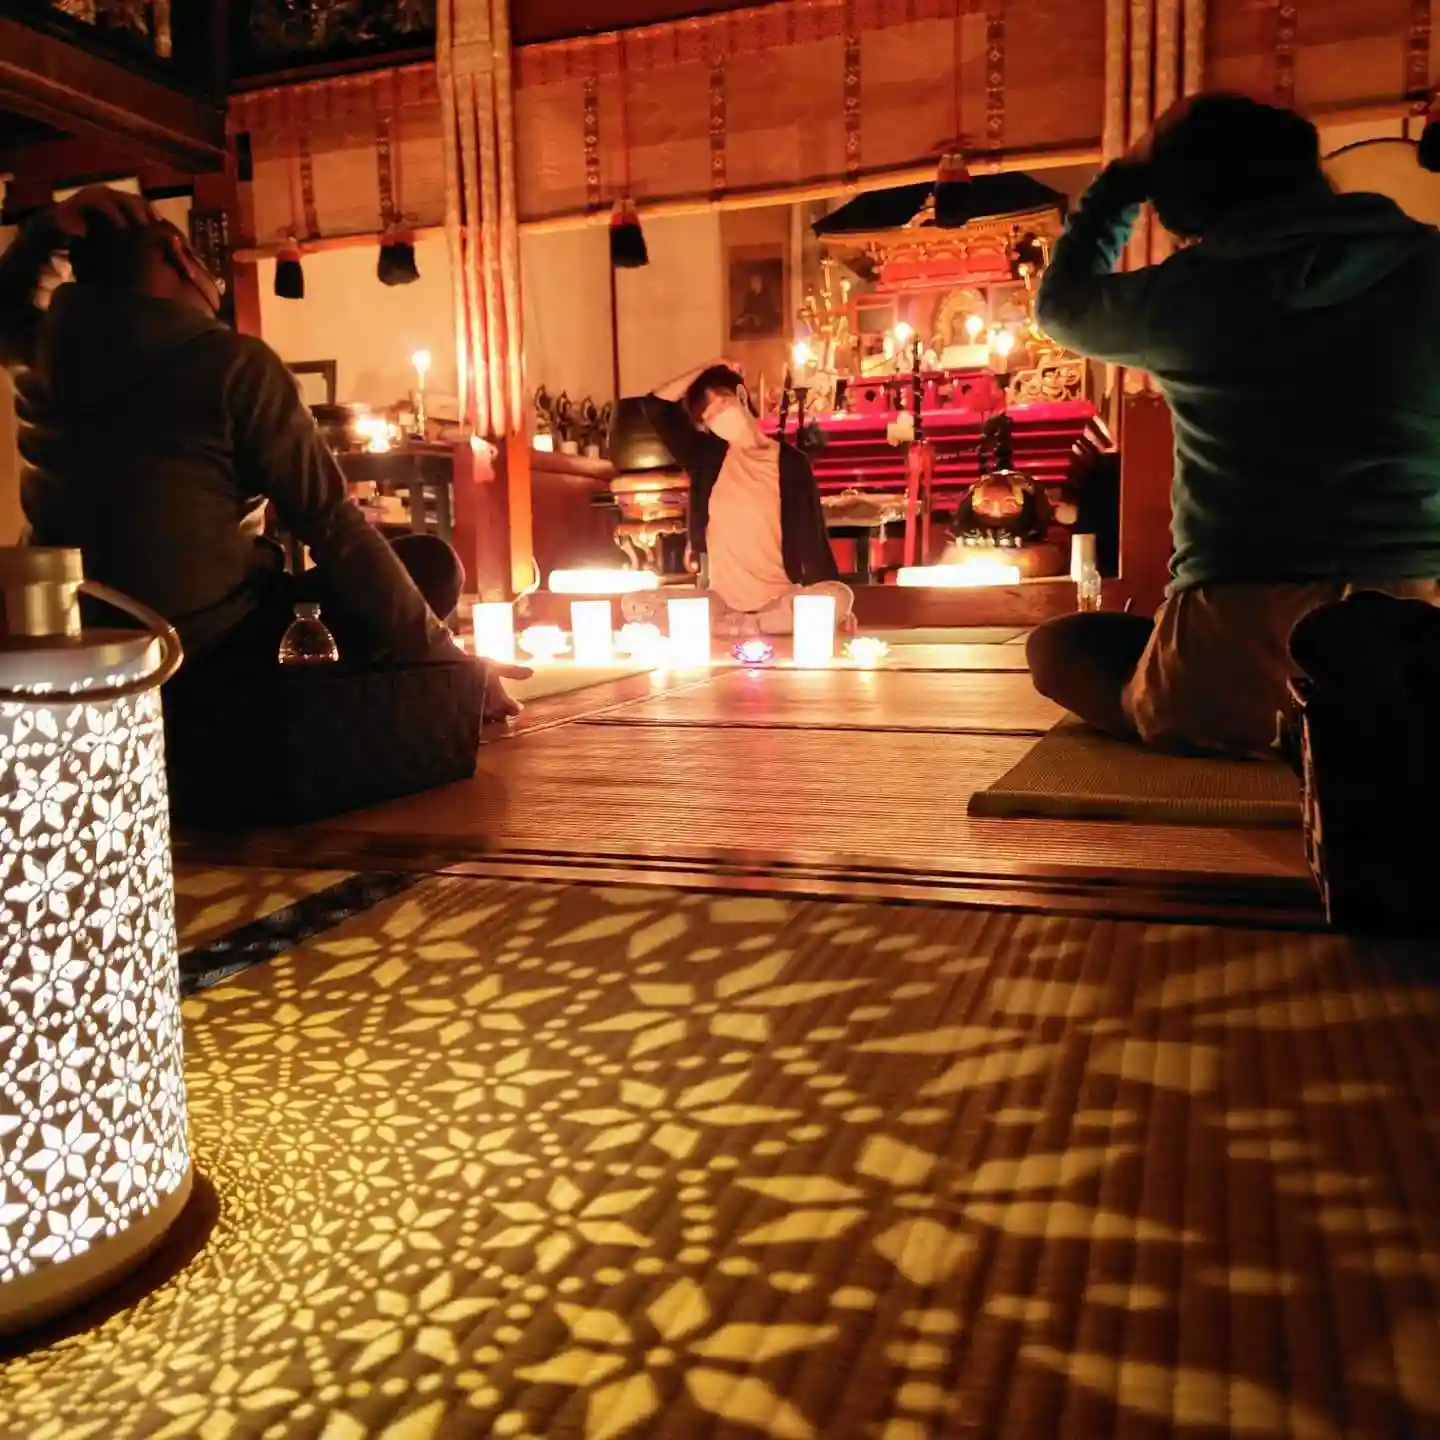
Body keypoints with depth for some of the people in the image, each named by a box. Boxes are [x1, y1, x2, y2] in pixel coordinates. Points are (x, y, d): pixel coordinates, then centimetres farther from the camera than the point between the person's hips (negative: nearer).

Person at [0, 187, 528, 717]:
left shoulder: (51, 347, 2)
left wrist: (47, 228, 11)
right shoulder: (233, 362, -16)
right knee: (430, 564, 4)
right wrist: (448, 659, -13)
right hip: (214, 658, -7)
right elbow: (336, 529, -17)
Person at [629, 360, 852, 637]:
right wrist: (704, 369, 7)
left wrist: (833, 607, -7)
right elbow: (656, 404, 8)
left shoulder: (790, 463, 0)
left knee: (840, 597, -34)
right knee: (635, 604, -22)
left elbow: (812, 538, -1)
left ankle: (725, 630, -25)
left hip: (779, 599, -2)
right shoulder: (707, 455, 9)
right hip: (720, 600, 2)